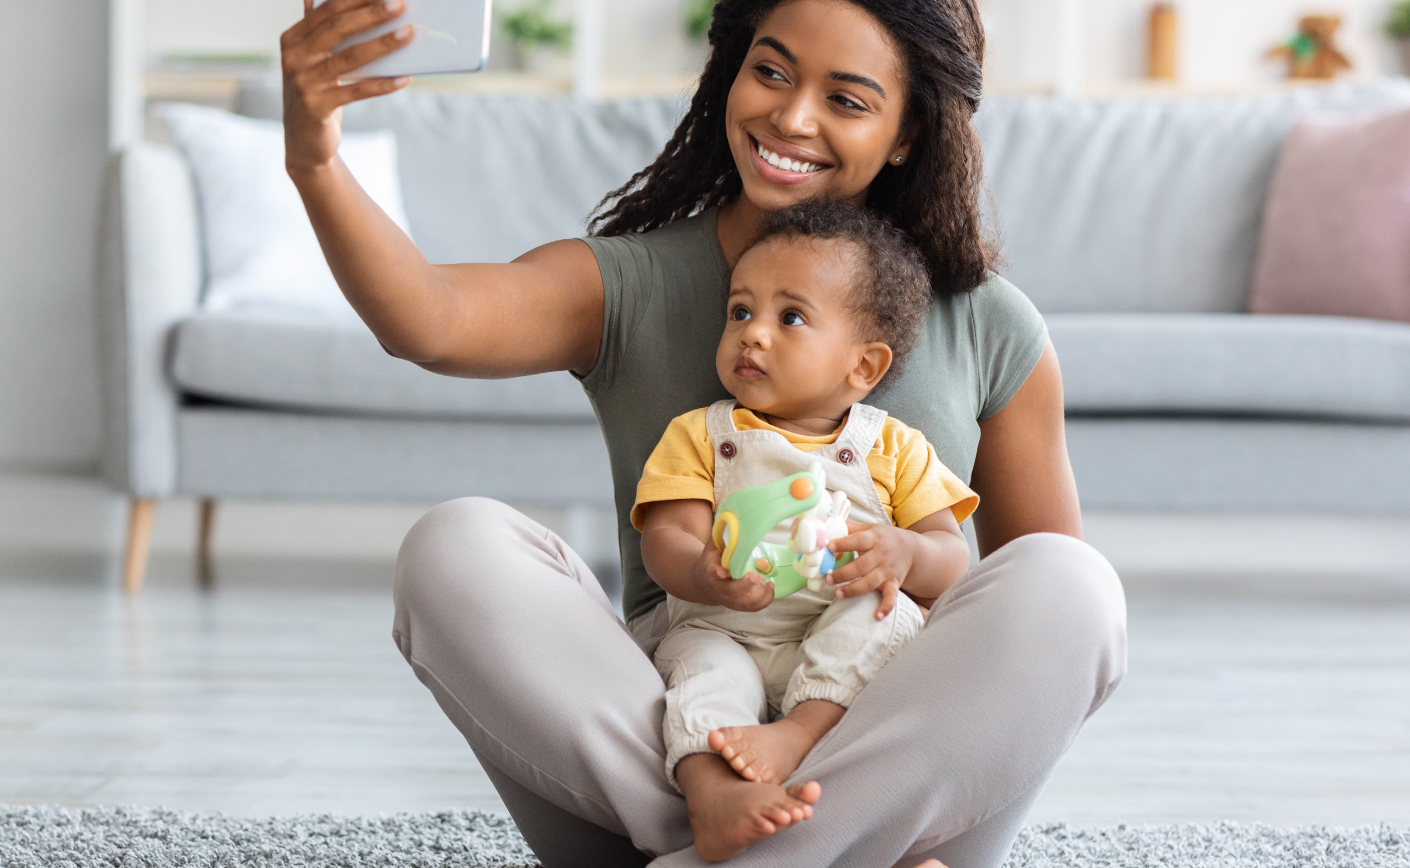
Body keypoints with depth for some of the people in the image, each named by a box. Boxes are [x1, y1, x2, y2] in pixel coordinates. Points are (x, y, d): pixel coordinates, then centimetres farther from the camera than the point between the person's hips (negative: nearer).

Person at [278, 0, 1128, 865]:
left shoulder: (991, 331, 8)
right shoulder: (628, 288, 4)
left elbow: (1055, 613, 13)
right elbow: (430, 323, -18)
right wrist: (317, 163, -39)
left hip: (894, 783, 1)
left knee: (1070, 579, -27)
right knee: (455, 549, -22)